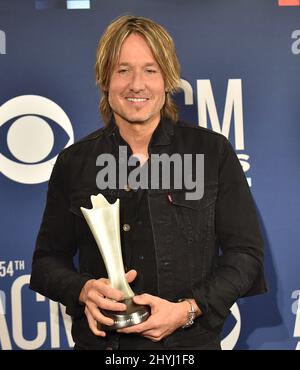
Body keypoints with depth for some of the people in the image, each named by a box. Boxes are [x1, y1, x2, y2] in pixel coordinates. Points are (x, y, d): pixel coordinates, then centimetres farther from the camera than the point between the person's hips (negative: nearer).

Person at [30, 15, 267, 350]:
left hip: (192, 340, -1)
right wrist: (83, 291, -16)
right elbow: (48, 257, 5)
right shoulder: (73, 162, 0)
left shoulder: (213, 152, -4)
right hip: (99, 340, 1)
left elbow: (245, 253, -4)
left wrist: (188, 310, -17)